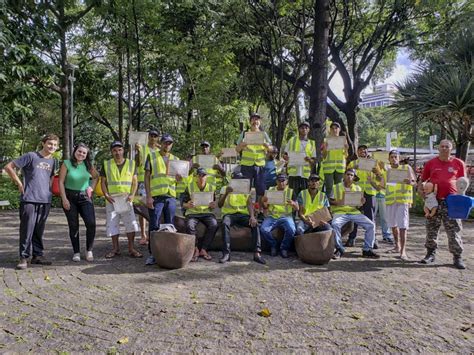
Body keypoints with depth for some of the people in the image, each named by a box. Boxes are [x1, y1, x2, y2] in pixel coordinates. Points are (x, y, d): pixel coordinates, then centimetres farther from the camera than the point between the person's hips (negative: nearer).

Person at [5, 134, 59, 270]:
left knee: (39, 230, 12)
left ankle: (38, 255, 20)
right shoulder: (31, 156, -5)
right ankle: (24, 257, 8)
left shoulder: (52, 161, 12)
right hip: (29, 200, -5)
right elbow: (8, 167, -3)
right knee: (27, 229, -2)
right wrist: (19, 183, -5)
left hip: (45, 201, 5)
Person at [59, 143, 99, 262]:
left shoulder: (88, 165, 5)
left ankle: (89, 250, 6)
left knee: (91, 223, -11)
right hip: (70, 197, -2)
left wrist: (92, 188, 6)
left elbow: (96, 177, 20)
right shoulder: (67, 164, -3)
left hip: (85, 197, 2)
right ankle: (76, 252, 17)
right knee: (73, 226, 4)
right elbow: (61, 182, -4)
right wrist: (64, 199, -9)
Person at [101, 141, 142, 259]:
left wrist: (132, 195, -9)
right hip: (111, 200, 1)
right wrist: (106, 195, -8)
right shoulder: (107, 165, 6)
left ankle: (131, 248, 1)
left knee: (131, 222, -7)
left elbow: (134, 181, 5)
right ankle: (115, 248, 15)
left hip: (126, 199, -1)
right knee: (112, 223, 3)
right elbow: (103, 182, 7)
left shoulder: (131, 164, 5)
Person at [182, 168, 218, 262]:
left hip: (207, 212, 1)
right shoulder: (190, 187, 2)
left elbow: (213, 206, 11)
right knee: (190, 225, -34)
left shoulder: (211, 188, 6)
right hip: (192, 212, -1)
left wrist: (213, 205, -15)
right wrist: (188, 205, -21)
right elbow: (183, 204, 3)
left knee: (214, 225, -30)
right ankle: (195, 250, -15)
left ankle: (203, 250, -17)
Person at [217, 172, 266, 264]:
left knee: (255, 223, -29)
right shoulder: (225, 188, 9)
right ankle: (226, 253, -34)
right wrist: (226, 193, -19)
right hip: (229, 214, -2)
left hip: (243, 214, 2)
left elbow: (250, 204, 1)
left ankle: (257, 253, -30)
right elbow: (219, 205, -1)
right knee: (225, 223, -36)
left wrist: (252, 216, -20)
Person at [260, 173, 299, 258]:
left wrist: (293, 204, -17)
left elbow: (297, 209, 6)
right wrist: (264, 203, -11)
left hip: (286, 216, -1)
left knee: (291, 230, -32)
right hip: (272, 216, 1)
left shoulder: (291, 191, 10)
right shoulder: (270, 190, 12)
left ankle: (284, 248, -4)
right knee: (263, 229, -28)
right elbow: (265, 209, 13)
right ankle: (273, 245, 0)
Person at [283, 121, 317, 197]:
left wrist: (309, 160, -13)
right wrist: (285, 157, -11)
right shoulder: (292, 140, 10)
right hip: (293, 173, -1)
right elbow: (285, 155, 13)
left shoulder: (312, 143, 12)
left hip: (306, 174, 1)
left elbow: (314, 161, 10)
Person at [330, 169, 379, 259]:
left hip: (354, 212, 3)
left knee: (371, 225, -14)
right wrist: (337, 203, -17)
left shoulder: (357, 188, 16)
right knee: (335, 224, -33)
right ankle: (339, 249, -14)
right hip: (340, 211, -3)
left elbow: (359, 204, 17)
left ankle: (367, 249, 0)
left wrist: (362, 202, -7)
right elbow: (330, 201, 4)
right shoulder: (336, 187, 7)